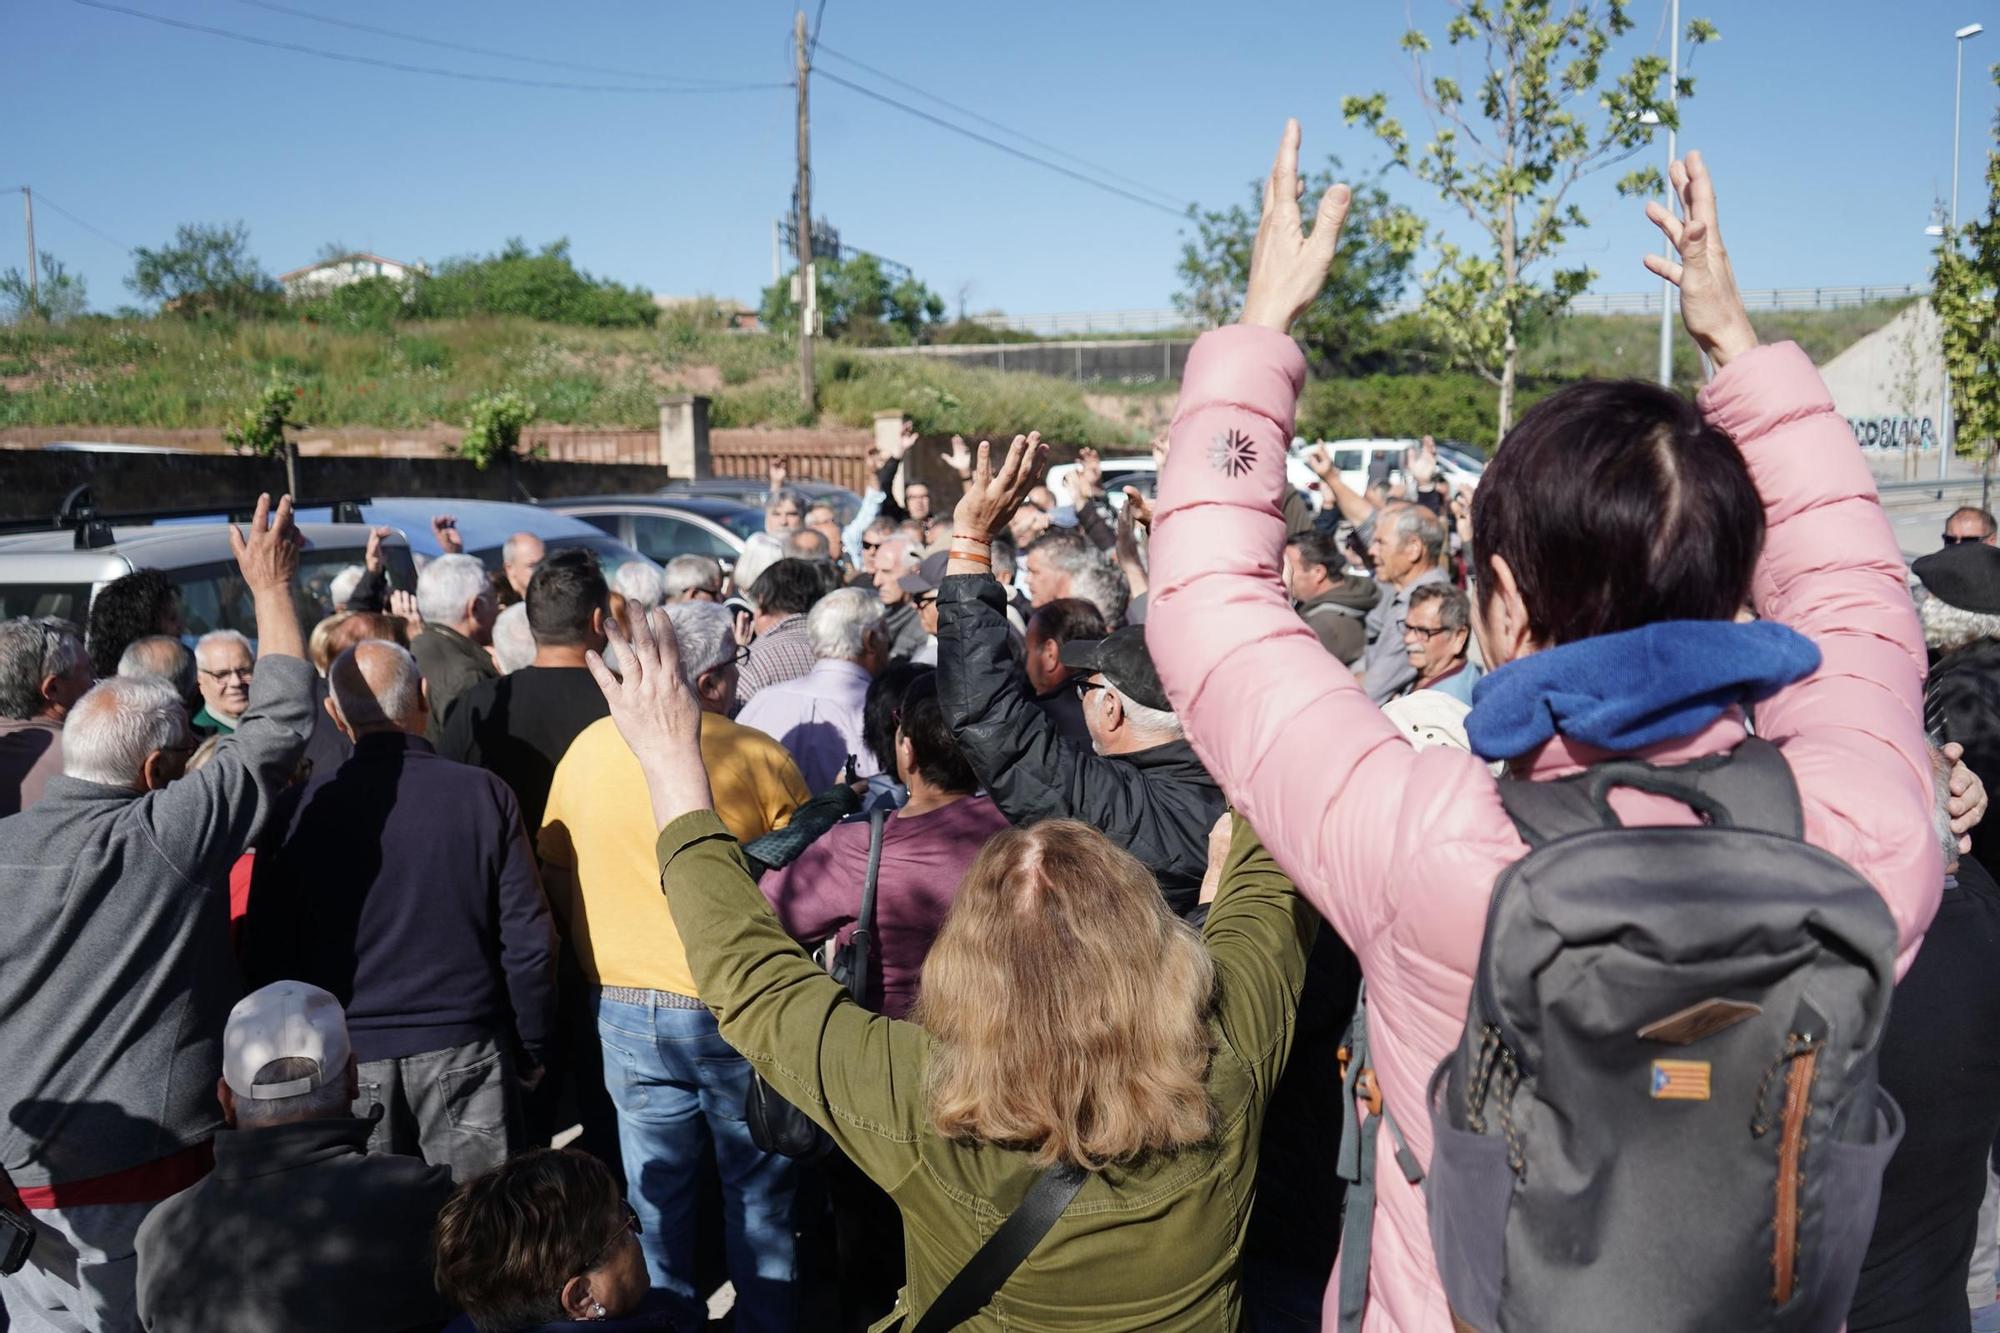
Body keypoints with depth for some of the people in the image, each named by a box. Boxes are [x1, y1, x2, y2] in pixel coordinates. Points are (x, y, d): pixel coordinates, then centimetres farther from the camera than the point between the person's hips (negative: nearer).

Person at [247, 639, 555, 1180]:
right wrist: (529, 1052, 7)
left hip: (346, 1062, 1)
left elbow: (265, 954, 0)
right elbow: (529, 941, -5)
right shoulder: (484, 794, -7)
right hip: (465, 1053, -1)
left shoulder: (303, 807, -6)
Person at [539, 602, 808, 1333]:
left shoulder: (587, 749, -1)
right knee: (759, 1193, 13)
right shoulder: (757, 755, -12)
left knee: (655, 1197, 14)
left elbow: (553, 871, 9)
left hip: (627, 1007, 3)